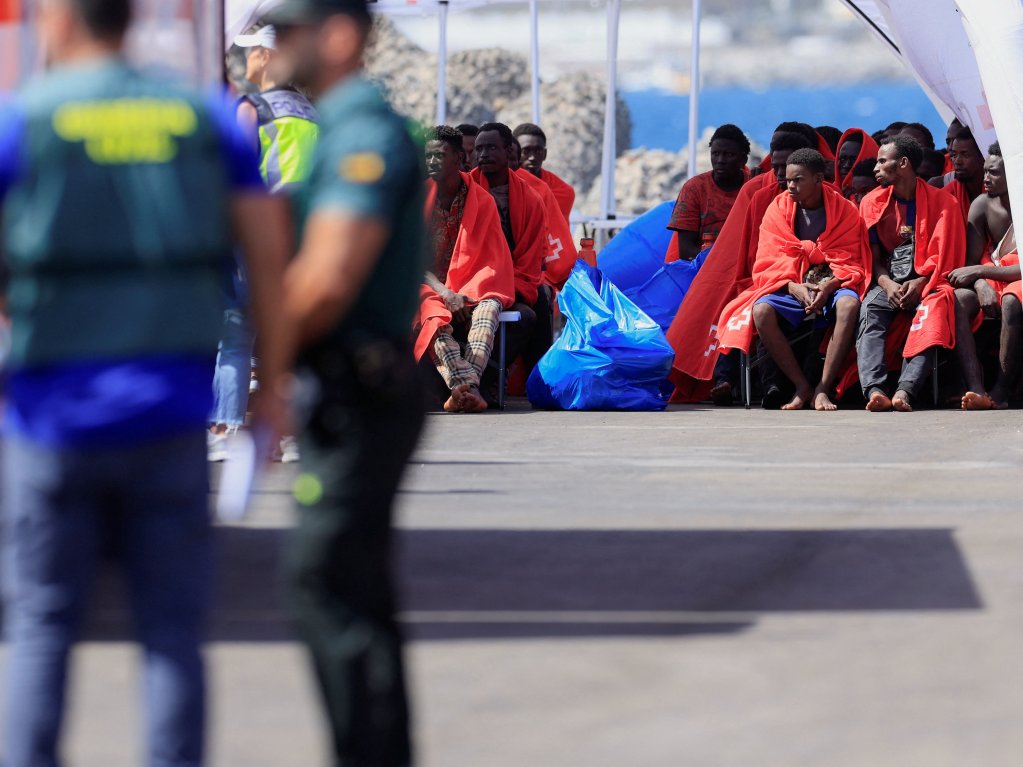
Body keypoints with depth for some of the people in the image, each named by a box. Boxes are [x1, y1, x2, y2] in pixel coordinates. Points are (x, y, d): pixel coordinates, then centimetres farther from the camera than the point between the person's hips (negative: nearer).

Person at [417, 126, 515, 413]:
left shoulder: (482, 201, 7)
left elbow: (493, 261, 3)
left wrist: (464, 294, -16)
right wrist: (443, 292, -18)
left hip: (468, 291, 1)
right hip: (428, 289, -1)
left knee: (489, 308, -34)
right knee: (435, 318, -36)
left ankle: (463, 389, -53)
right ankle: (467, 387, -57)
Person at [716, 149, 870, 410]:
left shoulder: (844, 210, 1)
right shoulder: (778, 209, 6)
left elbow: (850, 262, -3)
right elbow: (771, 262, -1)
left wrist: (829, 286, -24)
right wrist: (794, 287, -21)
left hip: (831, 286, -1)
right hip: (790, 287, 1)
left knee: (849, 304, -37)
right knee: (761, 310, -32)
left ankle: (823, 389, -34)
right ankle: (802, 386, -24)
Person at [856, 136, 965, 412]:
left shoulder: (942, 202, 4)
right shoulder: (873, 202, 12)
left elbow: (944, 256, 0)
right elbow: (872, 257, 9)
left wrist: (919, 284, -16)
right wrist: (887, 284, -11)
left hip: (926, 282, -2)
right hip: (888, 282, 2)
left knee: (935, 308, -37)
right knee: (868, 311, -32)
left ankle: (905, 390, -52)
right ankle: (874, 390, -51)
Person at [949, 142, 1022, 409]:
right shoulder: (982, 205, 2)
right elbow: (972, 262, 1)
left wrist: (979, 271, -21)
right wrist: (981, 285, -22)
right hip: (991, 281, 5)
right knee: (956, 300, -28)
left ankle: (1000, 394, -39)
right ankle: (976, 390, -43)